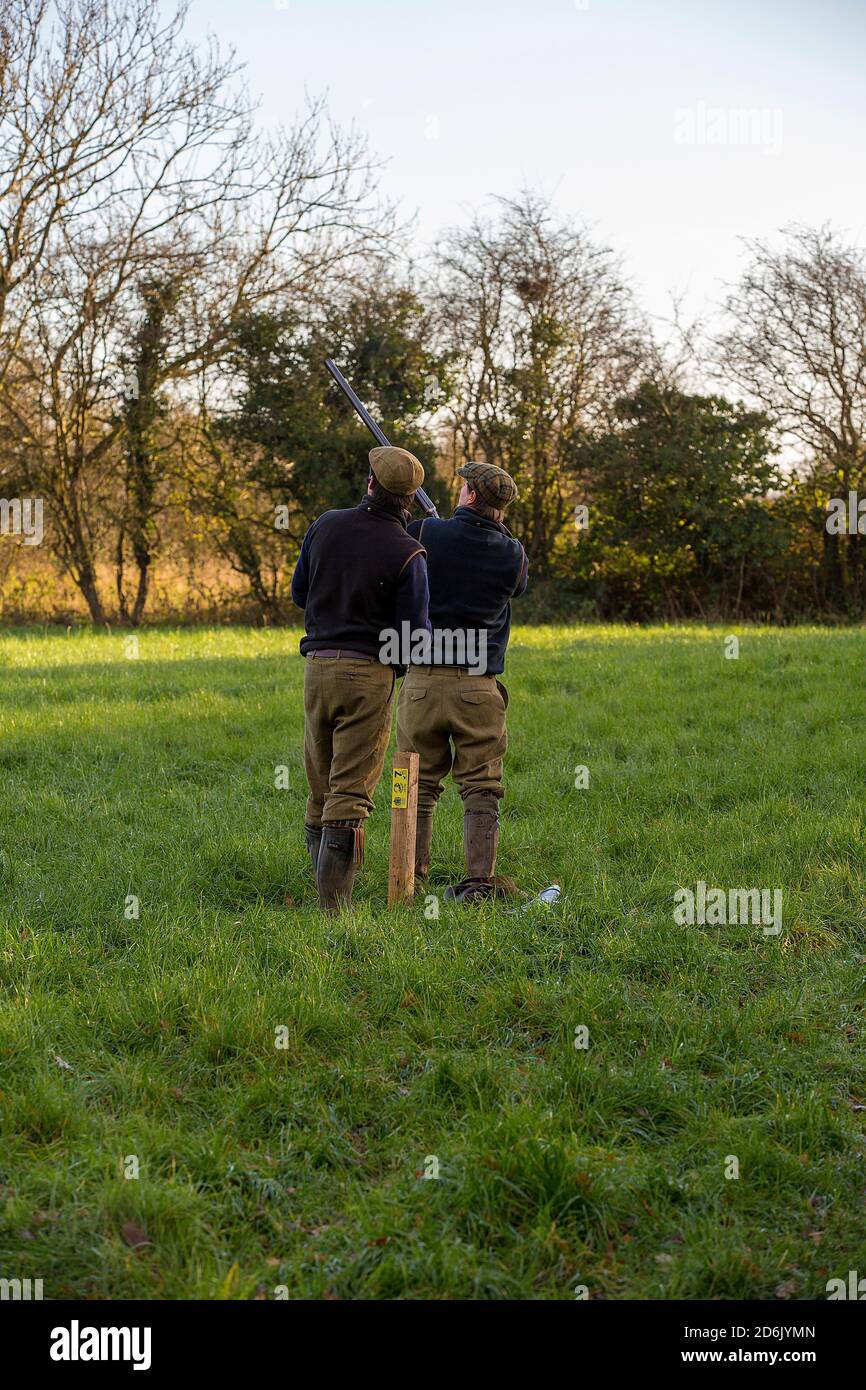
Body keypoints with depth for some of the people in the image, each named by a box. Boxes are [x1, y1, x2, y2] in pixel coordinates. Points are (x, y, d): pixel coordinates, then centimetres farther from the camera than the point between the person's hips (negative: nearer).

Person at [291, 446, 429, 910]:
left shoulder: (326, 525, 4)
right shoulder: (407, 553, -9)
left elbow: (299, 593, 16)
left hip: (318, 666, 5)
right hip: (368, 675, -4)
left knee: (320, 792, 15)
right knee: (349, 797, -4)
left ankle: (324, 889, 21)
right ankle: (333, 907, -8)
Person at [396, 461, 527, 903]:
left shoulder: (424, 534, -6)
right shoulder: (514, 554, 1)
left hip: (423, 681, 0)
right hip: (479, 688, 0)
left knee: (418, 785, 10)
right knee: (481, 789, 6)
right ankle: (478, 882, 1)